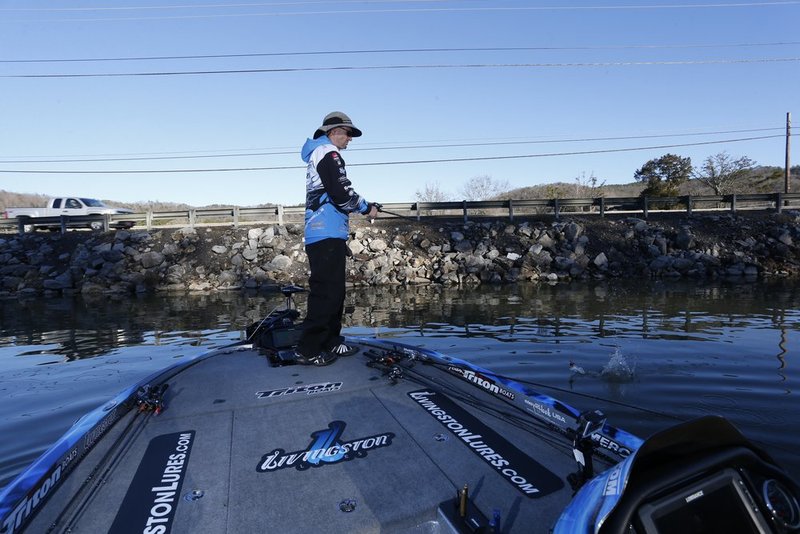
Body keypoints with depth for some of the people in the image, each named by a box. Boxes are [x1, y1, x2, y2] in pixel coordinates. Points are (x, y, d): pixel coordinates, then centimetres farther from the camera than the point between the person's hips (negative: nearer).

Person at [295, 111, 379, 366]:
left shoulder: (318, 154, 26)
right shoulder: (328, 152, -6)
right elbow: (342, 193, -16)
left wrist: (345, 216, 18)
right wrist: (367, 208, -2)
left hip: (323, 234, 11)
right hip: (327, 235, -11)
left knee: (334, 290, 13)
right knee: (326, 292, -9)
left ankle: (330, 342, 21)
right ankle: (308, 350, -4)